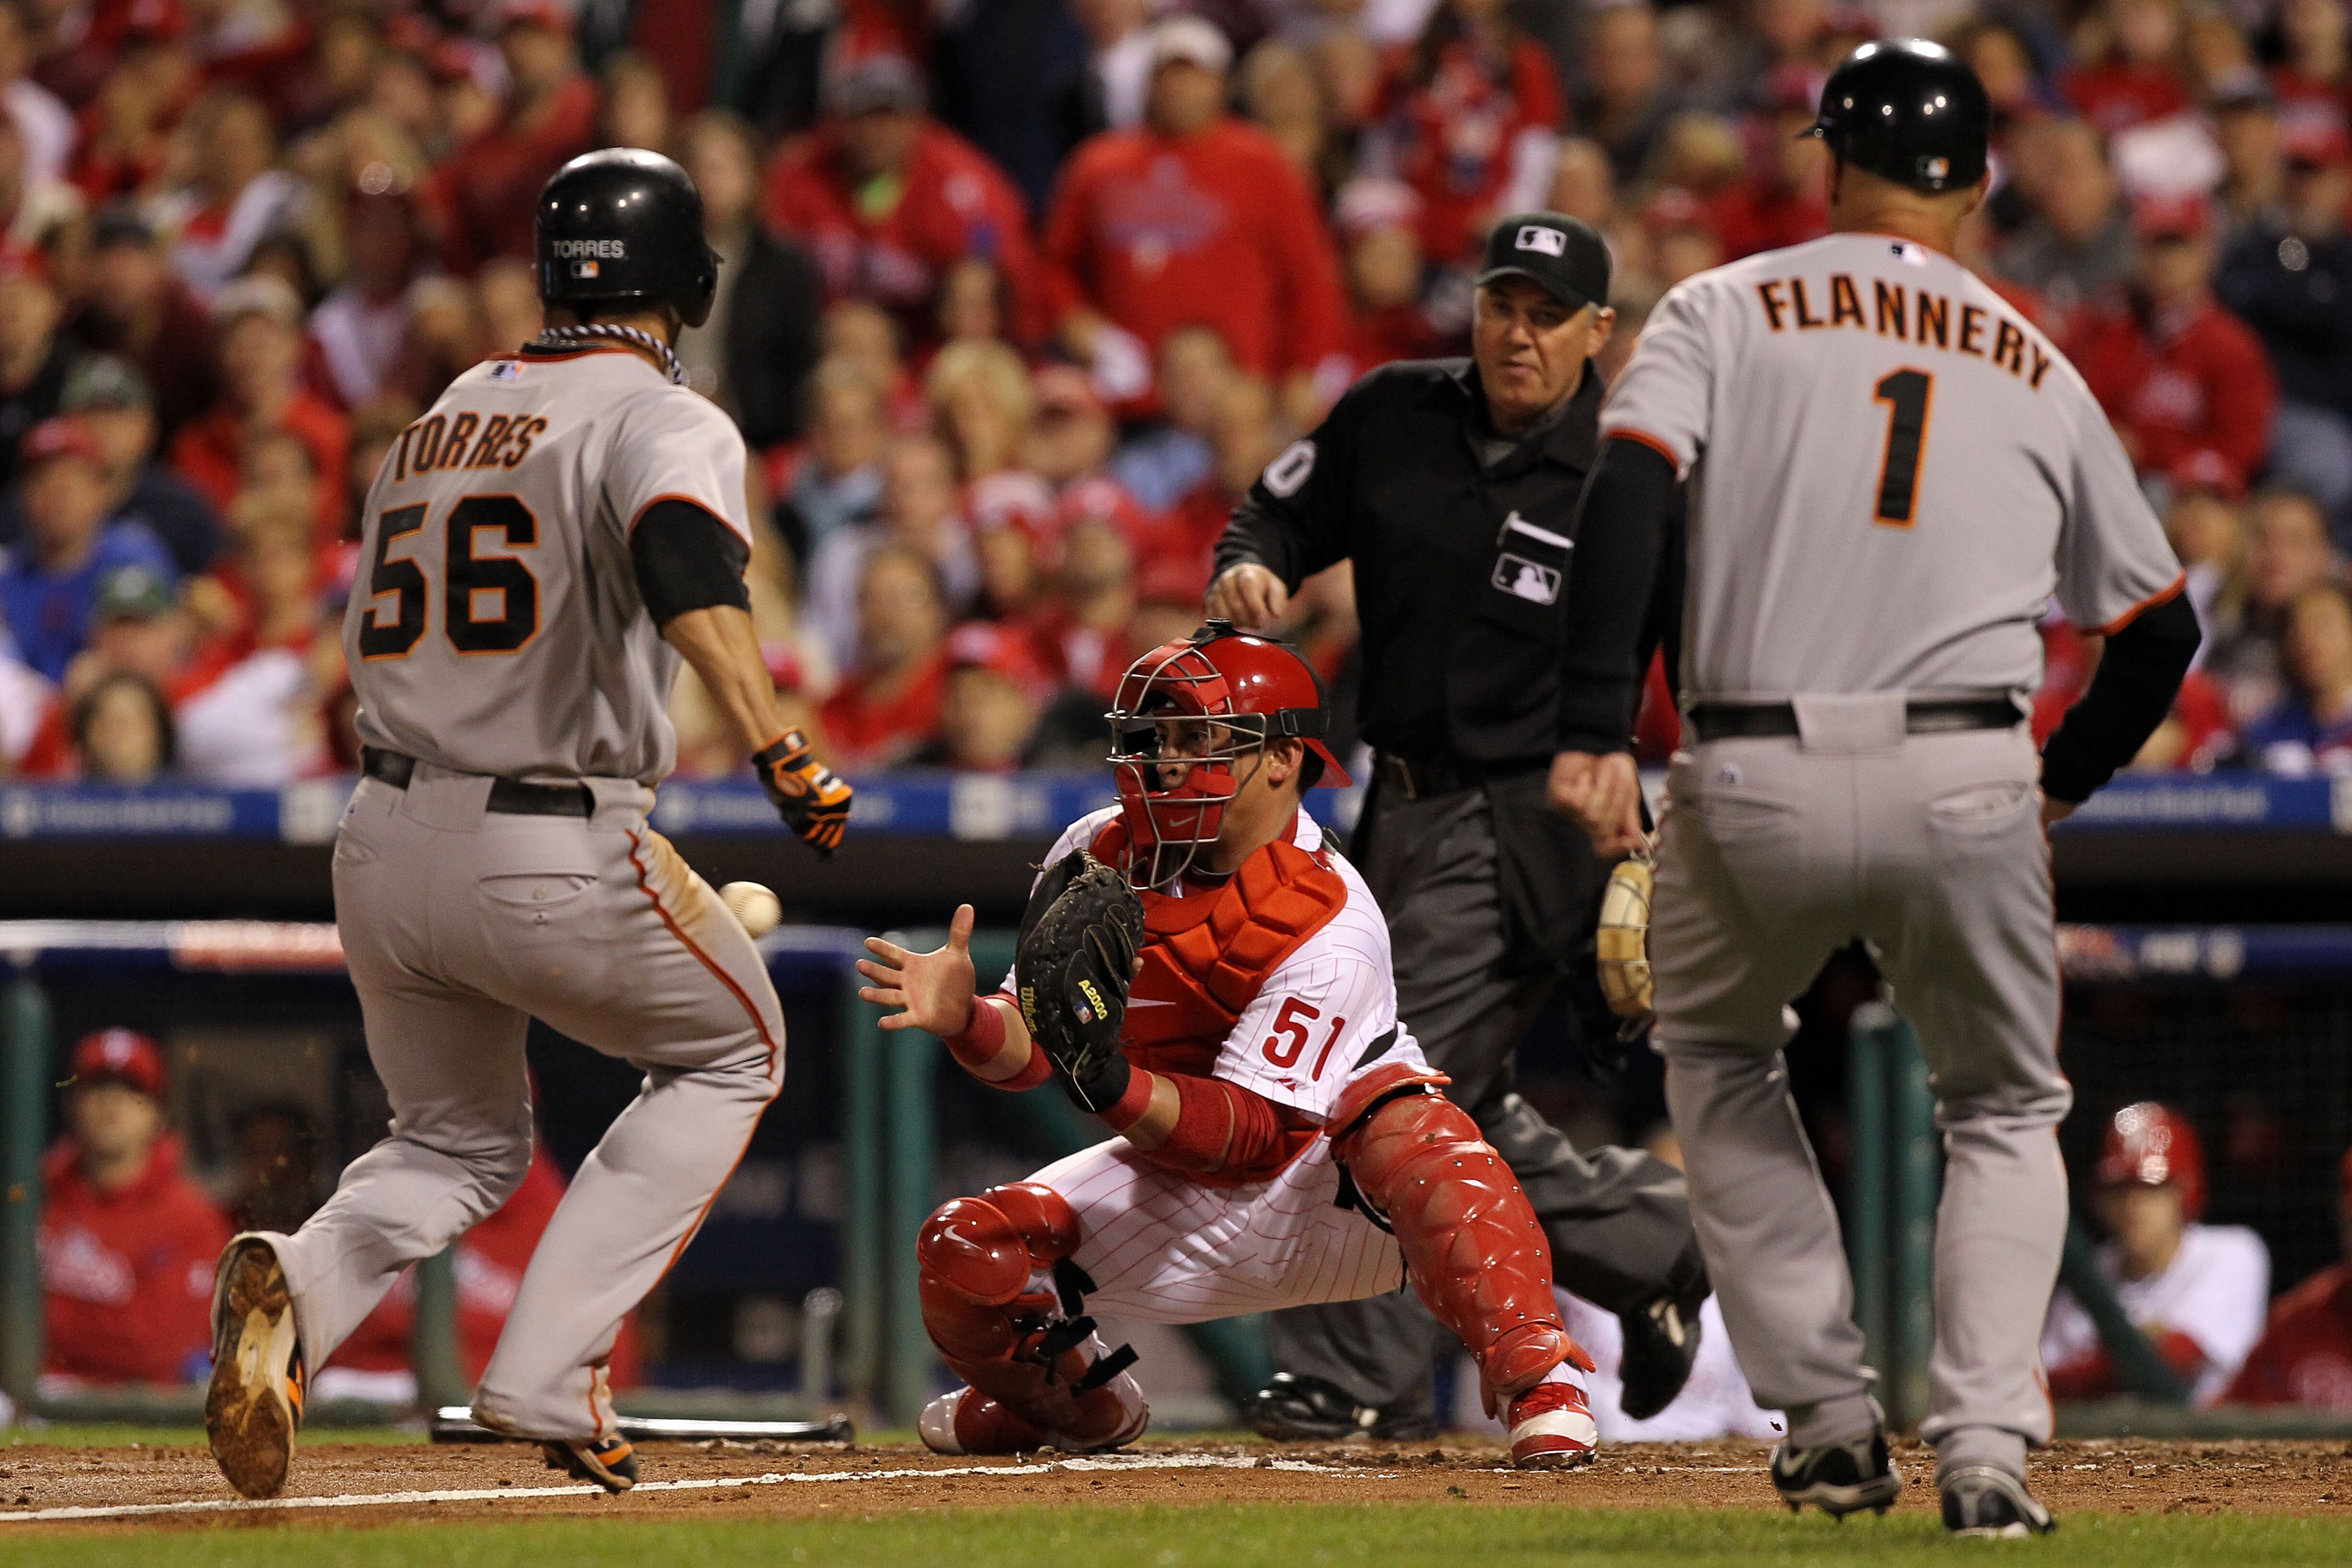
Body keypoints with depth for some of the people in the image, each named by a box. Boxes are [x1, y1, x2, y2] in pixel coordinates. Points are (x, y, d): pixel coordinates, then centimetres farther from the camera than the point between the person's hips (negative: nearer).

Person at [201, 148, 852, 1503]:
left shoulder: (441, 419, 16)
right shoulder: (664, 421, -5)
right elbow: (690, 567, -27)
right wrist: (780, 754, -37)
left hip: (383, 836, 6)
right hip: (558, 855, -6)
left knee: (461, 1143, 25)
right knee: (733, 1050, 20)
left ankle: (300, 1288, -11)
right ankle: (550, 1376, 4)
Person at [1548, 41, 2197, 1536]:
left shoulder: (1726, 311, 9)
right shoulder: (2041, 371, 17)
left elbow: (1626, 494, -9)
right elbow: (2161, 630, 20)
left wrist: (1597, 733, -15)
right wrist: (2060, 784, 35)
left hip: (1753, 790, -1)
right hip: (1968, 788, 1)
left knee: (1719, 1059, 27)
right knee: (2008, 1113, 21)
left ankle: (1830, 1417, 17)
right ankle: (1986, 1444, 0)